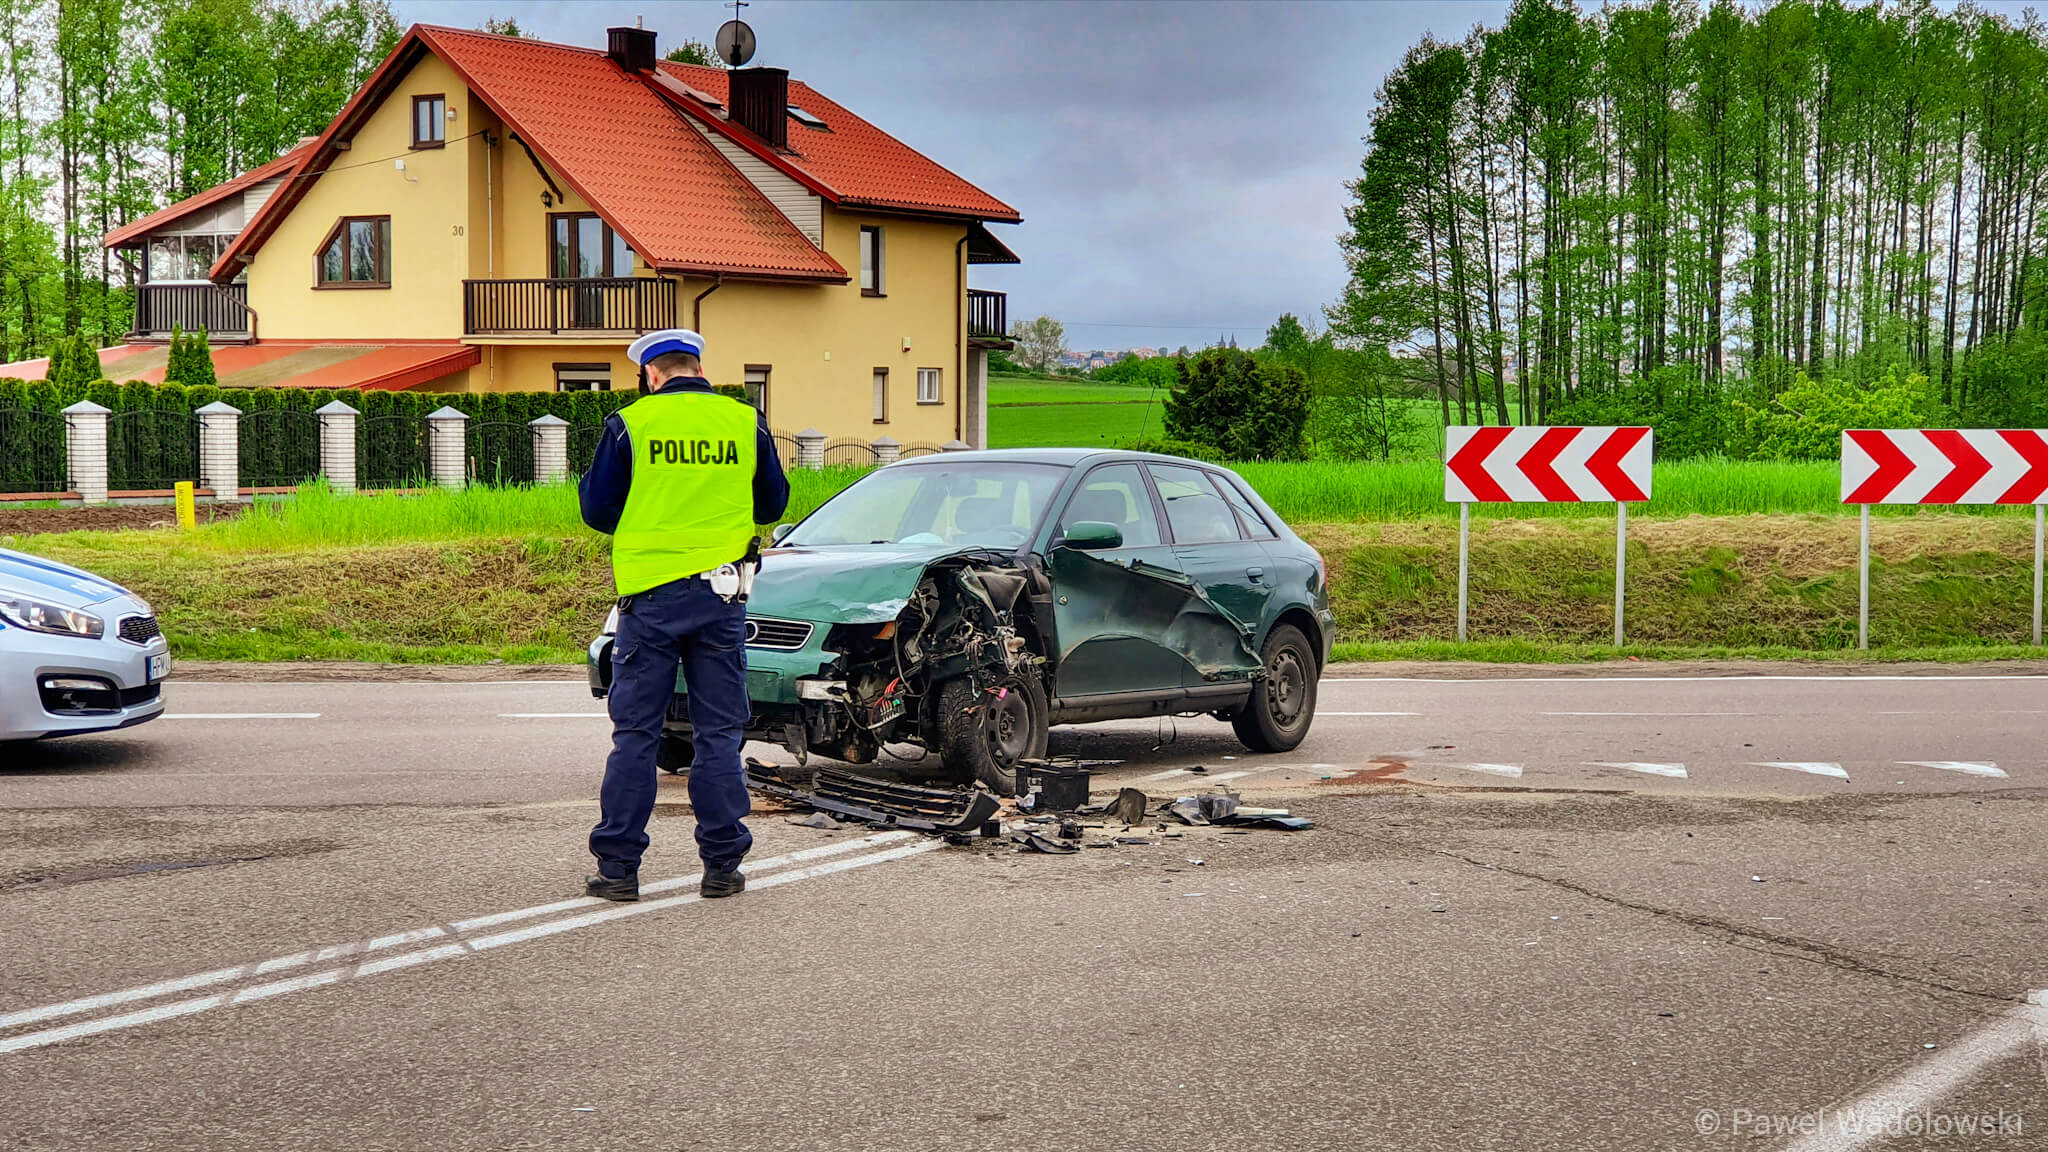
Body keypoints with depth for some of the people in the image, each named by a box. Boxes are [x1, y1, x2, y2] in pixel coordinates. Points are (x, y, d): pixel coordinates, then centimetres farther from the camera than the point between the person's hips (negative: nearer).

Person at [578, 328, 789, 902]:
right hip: (721, 596, 1)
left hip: (650, 596, -1)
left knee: (635, 734, 5)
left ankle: (617, 866, 7)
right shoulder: (746, 423, 4)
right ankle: (722, 865, 8)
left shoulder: (628, 424, -2)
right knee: (719, 734, 7)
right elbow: (773, 504, 14)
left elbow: (597, 511, 2)